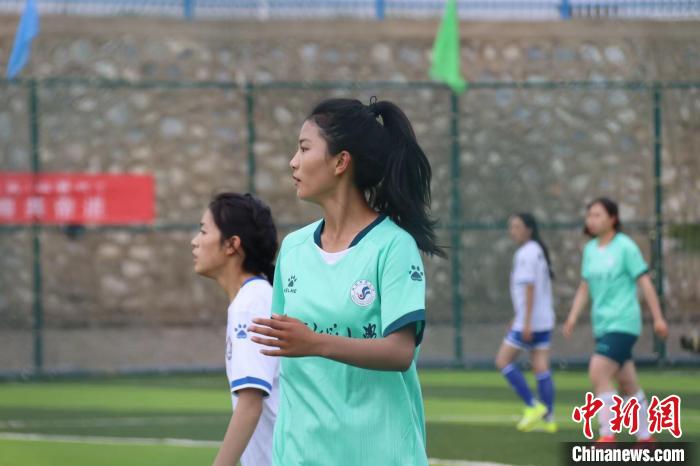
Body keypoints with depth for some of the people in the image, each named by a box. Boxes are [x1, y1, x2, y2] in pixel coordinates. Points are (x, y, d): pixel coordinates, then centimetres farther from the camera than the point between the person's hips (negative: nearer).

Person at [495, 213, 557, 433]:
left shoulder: (526, 253, -13)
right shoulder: (538, 251, 16)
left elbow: (529, 288, -19)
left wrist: (526, 323, -21)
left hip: (530, 322, -9)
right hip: (544, 321, 9)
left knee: (503, 361, -2)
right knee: (541, 368, 6)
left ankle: (533, 406, -5)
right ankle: (548, 418, 3)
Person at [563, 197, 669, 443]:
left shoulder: (625, 247, -8)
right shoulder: (590, 250, 11)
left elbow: (644, 282, -7)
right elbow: (585, 287, 17)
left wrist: (658, 318, -7)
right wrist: (573, 317, 6)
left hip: (622, 323, -7)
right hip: (602, 325, 7)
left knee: (598, 374, -18)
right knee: (627, 383, 11)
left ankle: (607, 436, -16)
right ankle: (645, 437, 20)